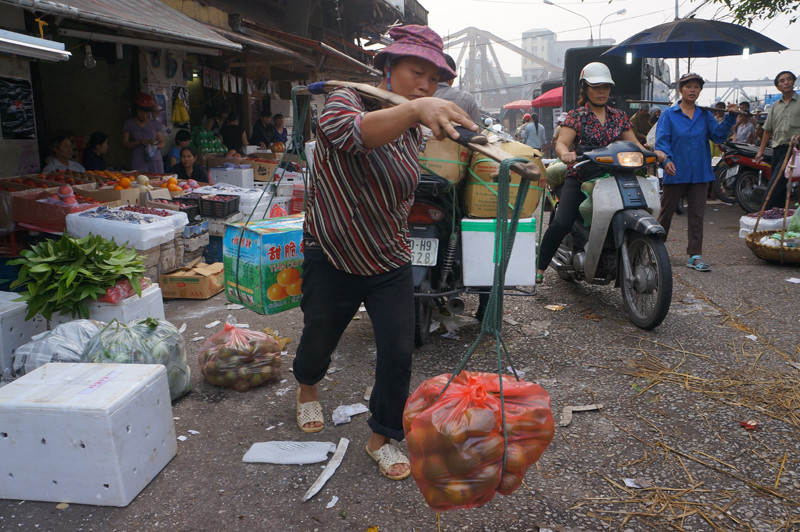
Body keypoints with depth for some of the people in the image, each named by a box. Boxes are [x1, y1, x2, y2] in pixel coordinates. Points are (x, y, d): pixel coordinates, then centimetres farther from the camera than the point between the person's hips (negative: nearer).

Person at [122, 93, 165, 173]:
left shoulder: (154, 123, 14)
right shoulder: (129, 124, 8)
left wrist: (156, 145, -10)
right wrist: (139, 142, -13)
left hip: (156, 161, 2)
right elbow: (124, 144, 3)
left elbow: (162, 143, 13)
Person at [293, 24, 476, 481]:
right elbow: (350, 132, -46)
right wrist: (415, 109, -60)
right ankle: (308, 386, 52)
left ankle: (383, 438, 22)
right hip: (332, 259, -4)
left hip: (391, 262, 4)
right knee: (319, 340, 16)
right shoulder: (347, 101, -18)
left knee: (398, 353, -1)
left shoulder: (414, 130, 2)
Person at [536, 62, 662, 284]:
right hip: (580, 178, -4)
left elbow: (634, 145, 11)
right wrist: (565, 154, -36)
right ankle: (540, 266, -7)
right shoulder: (576, 116, 3)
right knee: (560, 224, -22)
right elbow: (561, 143, -12)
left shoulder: (619, 116, 15)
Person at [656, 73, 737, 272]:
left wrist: (730, 117, -11)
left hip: (700, 174, 3)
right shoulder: (669, 114, 1)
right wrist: (666, 159, -25)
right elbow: (662, 140, -8)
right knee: (666, 212, 6)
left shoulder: (705, 115, 11)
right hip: (676, 173, -3)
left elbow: (718, 136, 2)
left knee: (696, 215, 4)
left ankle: (695, 256, 8)